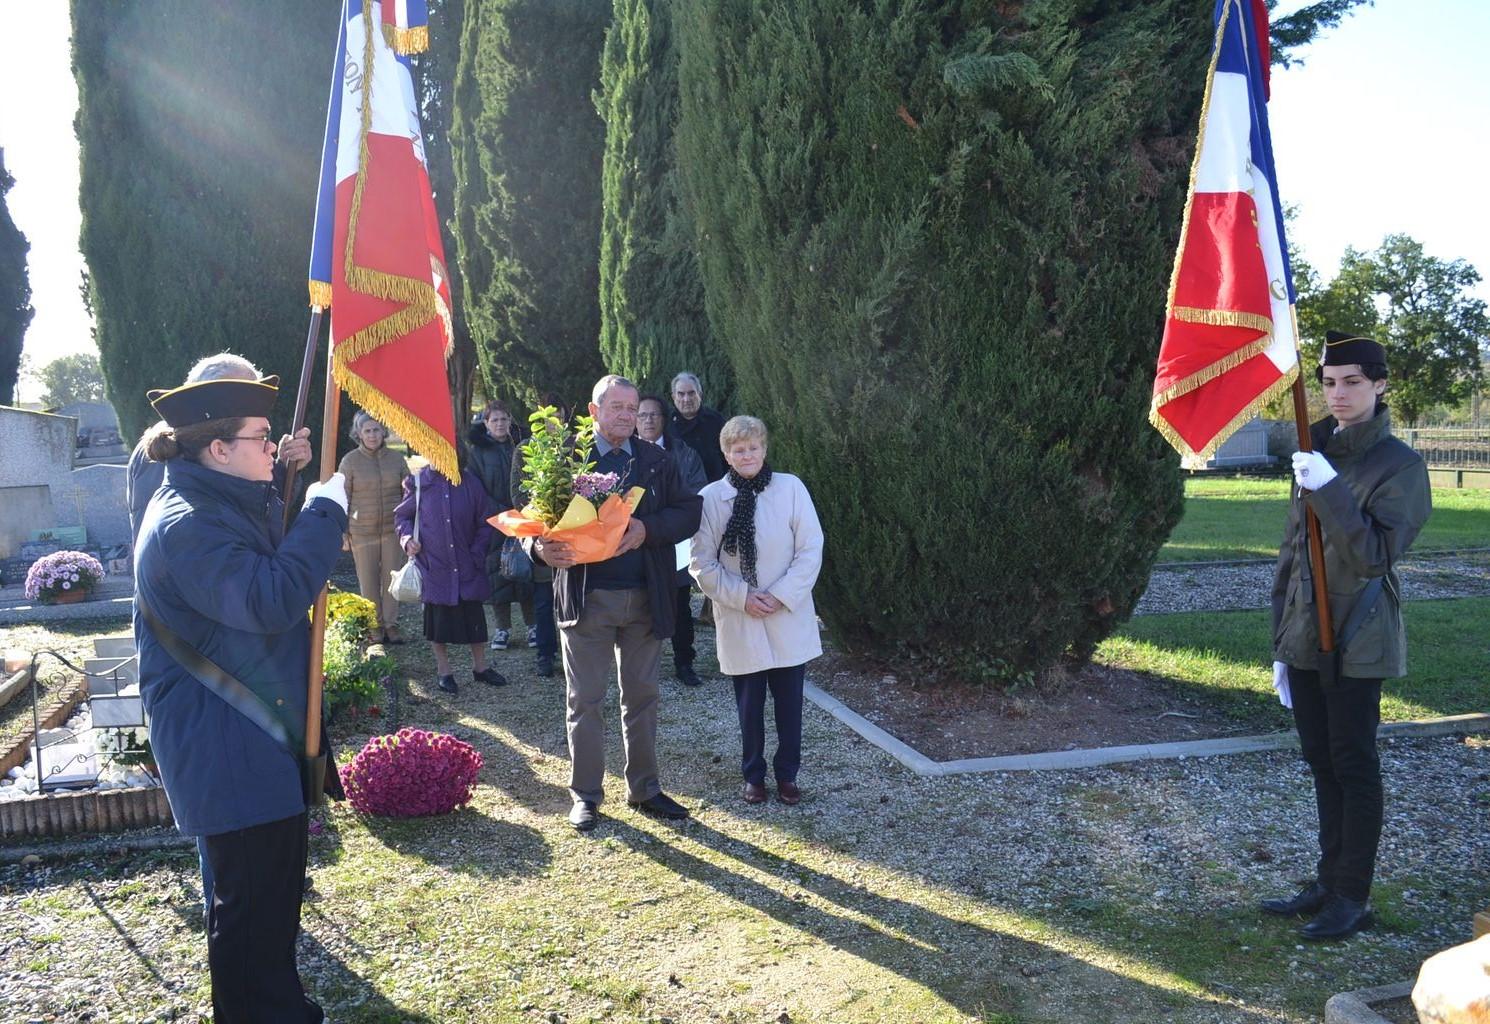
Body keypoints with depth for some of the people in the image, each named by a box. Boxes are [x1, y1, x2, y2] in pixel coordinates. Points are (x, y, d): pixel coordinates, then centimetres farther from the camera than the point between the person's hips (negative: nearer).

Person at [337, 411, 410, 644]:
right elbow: (343, 499, 2)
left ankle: (391, 623, 16)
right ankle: (375, 626, 15)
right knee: (368, 580, 4)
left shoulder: (396, 458, 4)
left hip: (392, 529, 2)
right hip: (362, 531, -2)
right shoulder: (350, 461, -1)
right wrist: (343, 532, -1)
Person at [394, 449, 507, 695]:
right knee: (438, 618, 8)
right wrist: (406, 537, -11)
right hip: (433, 566, -1)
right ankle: (443, 672, 23)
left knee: (474, 617, 7)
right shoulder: (419, 483, -3)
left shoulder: (469, 484, -1)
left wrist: (477, 554, -3)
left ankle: (480, 667, 24)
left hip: (468, 567, 1)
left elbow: (486, 522, 4)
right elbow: (401, 515, 7)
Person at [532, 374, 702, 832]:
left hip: (646, 599, 3)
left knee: (642, 696, 13)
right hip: (586, 597, -3)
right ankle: (585, 795, 19)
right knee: (584, 700, 7)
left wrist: (648, 529, -19)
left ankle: (644, 789, 26)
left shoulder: (657, 461, 5)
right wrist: (544, 548, -25)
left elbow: (689, 512, -2)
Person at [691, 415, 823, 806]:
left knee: (789, 702, 10)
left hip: (789, 619, 0)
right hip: (739, 620, 0)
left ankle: (787, 774, 27)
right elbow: (703, 564, -3)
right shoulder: (711, 497, -6)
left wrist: (781, 595, -12)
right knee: (749, 704, 11)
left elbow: (810, 550, -5)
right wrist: (742, 597, -12)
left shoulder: (790, 488, -7)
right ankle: (753, 775, 28)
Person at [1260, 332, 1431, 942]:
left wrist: (1329, 491, -30)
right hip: (1304, 639, 7)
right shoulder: (1317, 454, 11)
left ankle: (1353, 898, 11)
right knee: (1321, 761, 13)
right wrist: (1280, 644, 15)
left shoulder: (1399, 465, -9)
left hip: (1355, 644, -6)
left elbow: (1377, 554, -21)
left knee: (1353, 766, 0)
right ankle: (1329, 882, 25)